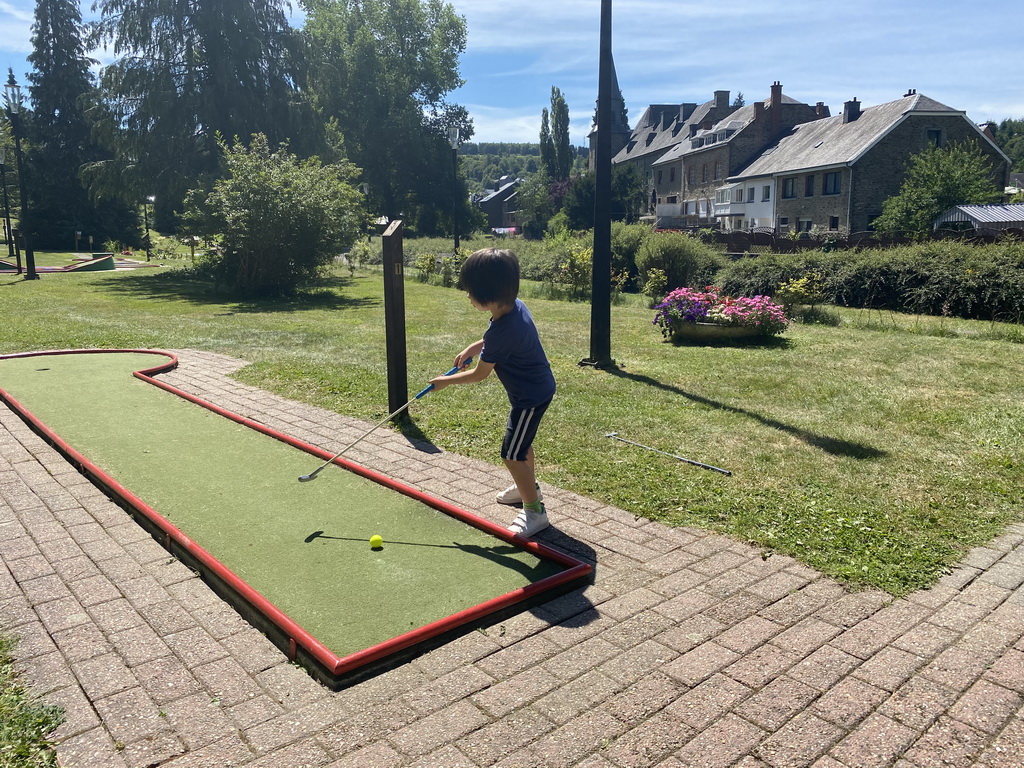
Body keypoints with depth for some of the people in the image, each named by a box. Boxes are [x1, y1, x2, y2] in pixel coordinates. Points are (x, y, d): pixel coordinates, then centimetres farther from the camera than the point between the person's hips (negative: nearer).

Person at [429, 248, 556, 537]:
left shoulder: (502, 331, -33)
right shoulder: (515, 305, -6)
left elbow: (479, 374, -18)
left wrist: (446, 381, -4)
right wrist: (472, 349, 8)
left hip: (530, 396, -10)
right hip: (538, 386, 10)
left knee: (513, 455, -3)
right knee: (521, 442, 27)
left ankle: (535, 512, 10)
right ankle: (529, 487, 48)